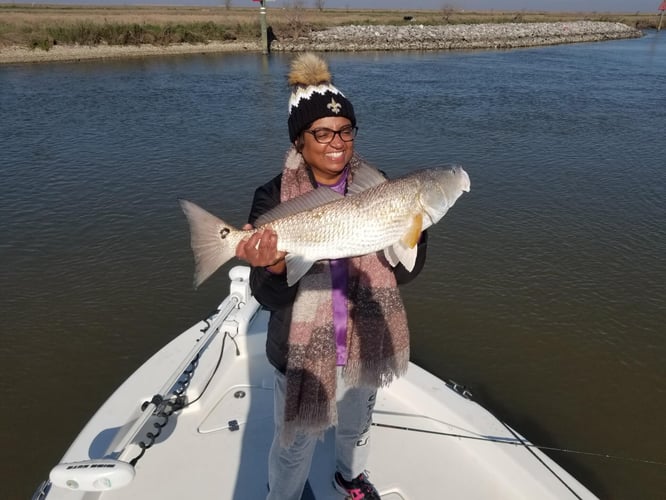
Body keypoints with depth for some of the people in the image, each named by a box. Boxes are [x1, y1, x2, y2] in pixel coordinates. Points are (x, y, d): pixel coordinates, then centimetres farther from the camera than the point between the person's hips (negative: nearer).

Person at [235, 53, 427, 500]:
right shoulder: (274, 198, -16)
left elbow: (404, 272, -10)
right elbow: (272, 299, -18)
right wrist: (274, 267, -40)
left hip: (365, 341, 4)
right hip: (303, 348, -3)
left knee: (357, 422, 29)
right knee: (296, 442, 16)